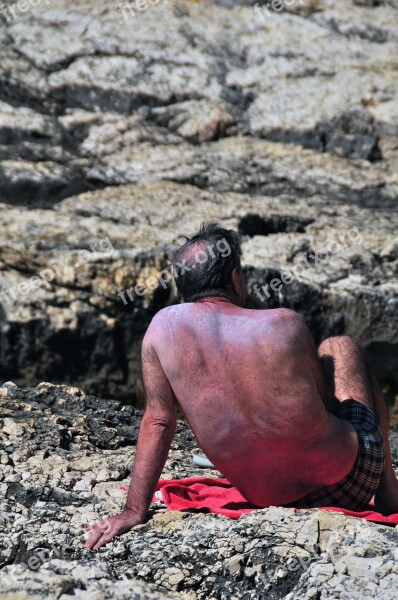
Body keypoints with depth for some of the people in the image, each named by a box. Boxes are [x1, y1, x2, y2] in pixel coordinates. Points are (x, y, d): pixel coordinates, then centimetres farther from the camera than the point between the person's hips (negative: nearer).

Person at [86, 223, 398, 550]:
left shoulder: (163, 326, -6)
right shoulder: (284, 323, -11)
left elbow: (157, 422, -5)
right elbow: (325, 403, 3)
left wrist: (134, 511, 0)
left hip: (268, 498, 3)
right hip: (348, 476, -3)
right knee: (340, 347, 27)